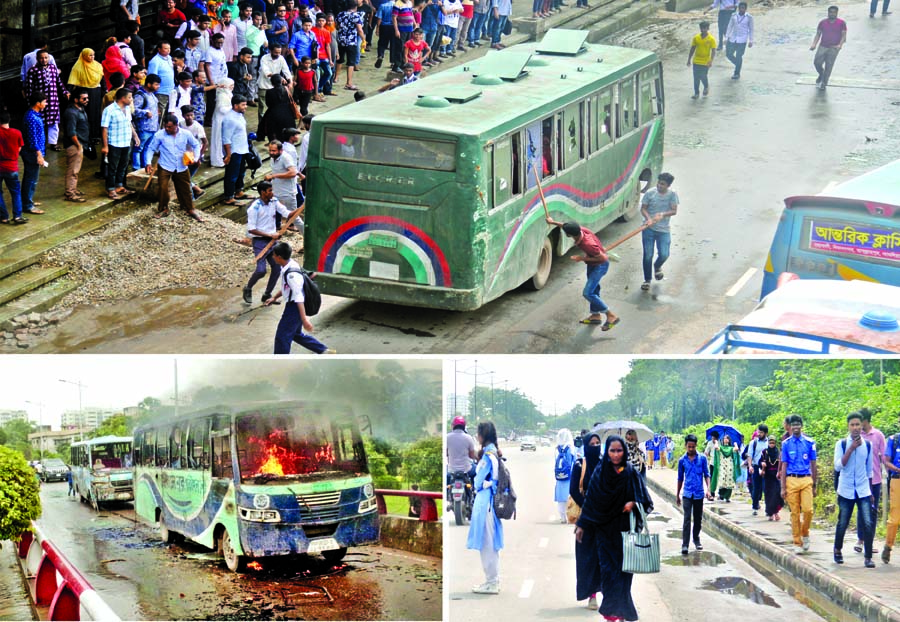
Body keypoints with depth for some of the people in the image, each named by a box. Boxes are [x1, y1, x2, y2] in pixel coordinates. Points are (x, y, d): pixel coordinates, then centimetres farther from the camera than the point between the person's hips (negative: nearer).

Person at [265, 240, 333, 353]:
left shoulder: (292, 274, -29)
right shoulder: (290, 265, 1)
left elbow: (299, 297, -28)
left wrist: (304, 319, -27)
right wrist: (274, 297, 21)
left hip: (295, 308, -10)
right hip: (292, 306, 10)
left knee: (282, 337, 0)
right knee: (296, 334, 24)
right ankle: (325, 351, 31)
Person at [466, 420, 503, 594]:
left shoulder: (488, 454, -16)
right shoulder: (494, 453, 11)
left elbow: (479, 479, -14)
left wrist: (477, 487, 5)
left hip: (484, 500, -10)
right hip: (491, 499, 10)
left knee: (487, 543, -4)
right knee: (491, 544, 14)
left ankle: (491, 583, 1)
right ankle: (493, 581, 20)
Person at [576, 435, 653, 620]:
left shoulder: (632, 474, -2)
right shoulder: (600, 474, 0)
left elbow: (644, 499, 2)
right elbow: (590, 500, 5)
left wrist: (633, 503, -19)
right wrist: (581, 525, 4)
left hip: (624, 530, 0)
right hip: (604, 530, 1)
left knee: (623, 568, -2)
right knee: (608, 568, -3)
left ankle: (620, 608, 8)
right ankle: (611, 610, 4)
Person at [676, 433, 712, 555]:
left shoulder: (702, 458, -1)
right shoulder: (682, 460, 2)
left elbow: (706, 475, 2)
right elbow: (680, 479, 10)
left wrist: (708, 489, -11)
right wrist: (677, 495, 13)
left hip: (699, 493, 1)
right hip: (687, 494, -1)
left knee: (698, 519, 12)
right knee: (687, 519, -9)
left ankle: (696, 540, 29)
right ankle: (685, 544, -13)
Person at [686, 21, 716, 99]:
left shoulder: (711, 39, -11)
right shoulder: (696, 38, -2)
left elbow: (713, 51, -12)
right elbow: (692, 50, 6)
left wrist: (711, 61, -25)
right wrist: (689, 60, 7)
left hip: (705, 63, -3)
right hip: (696, 61, 3)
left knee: (703, 77, 4)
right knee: (696, 78, 6)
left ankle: (706, 87, 34)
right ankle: (696, 93, 17)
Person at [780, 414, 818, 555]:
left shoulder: (809, 443, 5)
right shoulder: (786, 444, 5)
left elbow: (813, 465, 9)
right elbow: (784, 466, 7)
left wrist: (814, 486, 8)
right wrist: (783, 487, 2)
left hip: (806, 480, 0)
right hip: (791, 480, 0)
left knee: (808, 510, -12)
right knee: (795, 513, 1)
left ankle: (805, 534, 14)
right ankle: (797, 543, 9)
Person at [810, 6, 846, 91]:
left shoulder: (841, 23, 0)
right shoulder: (822, 22, 6)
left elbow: (843, 35, -3)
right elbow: (818, 34, 8)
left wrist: (840, 45, -20)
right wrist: (814, 44, -8)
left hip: (834, 48, -2)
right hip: (822, 46, 2)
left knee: (829, 66, -5)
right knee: (817, 62, -9)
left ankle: (823, 84, 6)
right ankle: (821, 74, 23)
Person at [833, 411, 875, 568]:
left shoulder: (867, 445, 4)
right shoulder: (841, 444, -3)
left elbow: (869, 469, 13)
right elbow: (838, 466, -14)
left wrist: (871, 491, 16)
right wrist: (851, 448, -20)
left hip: (863, 490, 1)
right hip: (846, 491, -1)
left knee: (868, 523, -10)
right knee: (842, 523, 7)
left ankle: (868, 557, -4)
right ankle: (837, 551, 31)